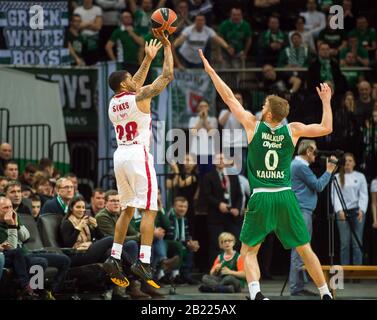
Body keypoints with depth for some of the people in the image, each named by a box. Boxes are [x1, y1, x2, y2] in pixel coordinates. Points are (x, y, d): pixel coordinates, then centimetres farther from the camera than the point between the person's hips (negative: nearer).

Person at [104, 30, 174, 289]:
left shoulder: (114, 102, 13)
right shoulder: (140, 97, -7)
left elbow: (135, 85, 31)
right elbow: (168, 76, -3)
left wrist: (148, 58, 36)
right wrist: (167, 47, 7)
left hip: (121, 154, 7)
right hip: (138, 154, -7)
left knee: (128, 209, 17)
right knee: (150, 209, -7)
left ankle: (114, 258, 10)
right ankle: (143, 262, -17)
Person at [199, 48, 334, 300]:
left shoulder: (253, 125, -2)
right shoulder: (293, 130, 0)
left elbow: (229, 98, 4)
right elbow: (326, 128, 6)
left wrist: (210, 71, 12)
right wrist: (326, 101, 18)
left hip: (261, 197, -2)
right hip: (286, 196, 2)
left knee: (248, 251, 6)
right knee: (305, 250, 12)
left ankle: (256, 293, -17)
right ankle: (326, 294, 13)